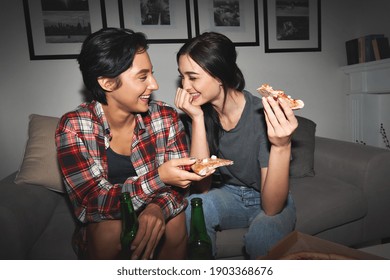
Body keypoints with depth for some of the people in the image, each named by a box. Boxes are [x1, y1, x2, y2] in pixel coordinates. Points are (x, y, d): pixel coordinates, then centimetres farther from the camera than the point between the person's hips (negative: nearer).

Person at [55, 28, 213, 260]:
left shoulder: (166, 117, -10)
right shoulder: (73, 128, -15)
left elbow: (179, 181, -8)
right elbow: (92, 203, -21)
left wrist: (158, 207, -31)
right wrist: (159, 178, -35)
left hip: (157, 215, 2)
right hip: (102, 226, -1)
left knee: (175, 220, -28)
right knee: (110, 230, -31)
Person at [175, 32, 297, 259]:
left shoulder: (263, 115, -25)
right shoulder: (200, 113, -12)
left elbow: (272, 207, -27)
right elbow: (202, 187, -20)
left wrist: (282, 147, -44)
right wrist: (198, 119, -27)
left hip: (272, 203, -3)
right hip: (229, 196, 3)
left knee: (260, 237, -34)